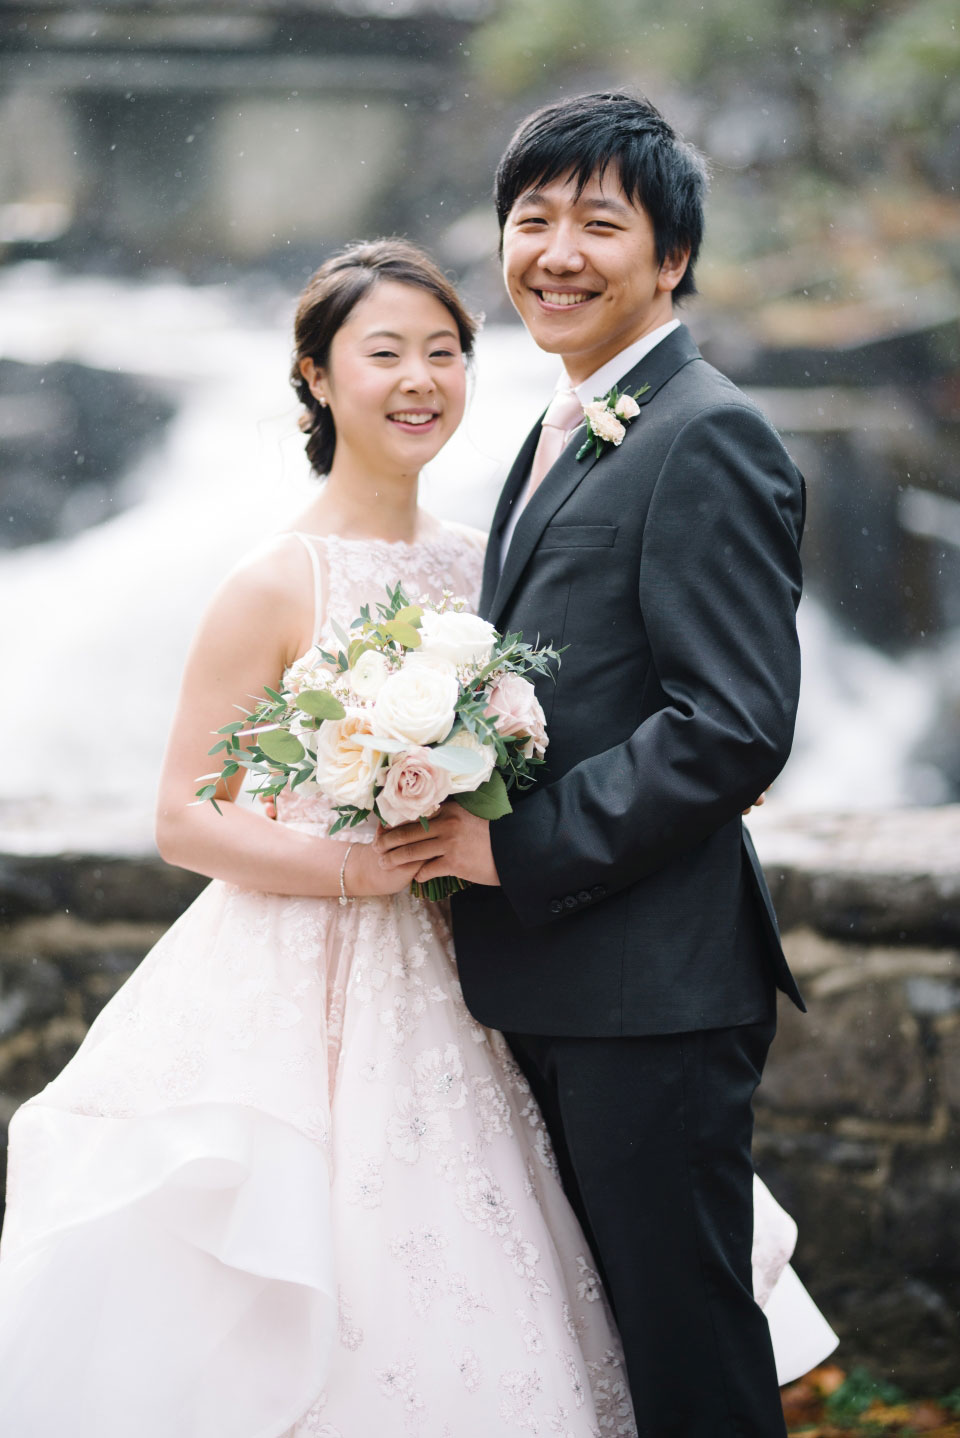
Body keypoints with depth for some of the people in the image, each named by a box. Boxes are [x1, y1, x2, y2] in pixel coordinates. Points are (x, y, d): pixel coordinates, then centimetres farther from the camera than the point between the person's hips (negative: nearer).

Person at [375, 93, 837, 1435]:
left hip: (653, 983, -10)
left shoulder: (708, 439, -14)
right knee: (601, 1317, 17)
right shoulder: (563, 434, 17)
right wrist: (454, 808, 5)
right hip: (550, 981, 10)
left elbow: (735, 729, -22)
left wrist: (516, 848, -18)